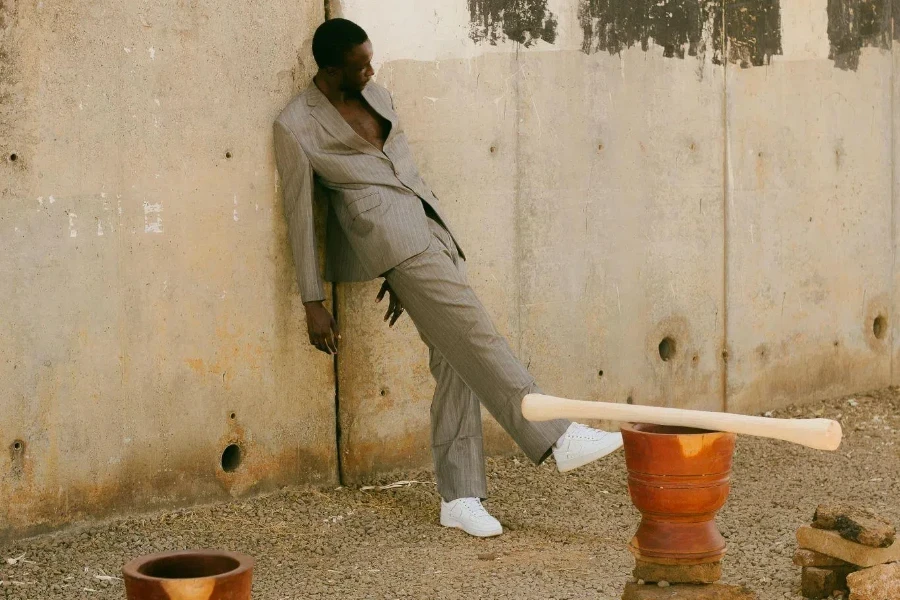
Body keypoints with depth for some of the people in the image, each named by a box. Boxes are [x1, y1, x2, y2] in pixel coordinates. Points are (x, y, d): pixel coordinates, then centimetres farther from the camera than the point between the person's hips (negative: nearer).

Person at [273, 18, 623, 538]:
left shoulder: (378, 96, 19)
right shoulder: (296, 127, 1)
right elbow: (300, 215, 2)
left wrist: (402, 273, 21)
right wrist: (313, 303, 0)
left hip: (428, 223, 7)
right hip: (384, 228, -6)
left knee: (454, 358, -2)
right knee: (474, 333, -18)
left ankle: (459, 498, 0)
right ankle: (559, 438, -21)